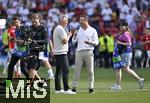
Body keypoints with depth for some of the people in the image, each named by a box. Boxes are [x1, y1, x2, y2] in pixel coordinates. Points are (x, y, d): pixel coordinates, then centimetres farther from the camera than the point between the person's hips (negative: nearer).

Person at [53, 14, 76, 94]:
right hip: (61, 53, -10)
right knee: (65, 70, -12)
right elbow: (65, 41, -18)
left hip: (56, 53, 10)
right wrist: (69, 36, -5)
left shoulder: (56, 29, 17)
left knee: (58, 71, 11)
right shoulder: (61, 29, -14)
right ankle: (66, 89, -18)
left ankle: (58, 89, 11)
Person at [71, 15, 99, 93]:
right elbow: (74, 41, 12)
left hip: (88, 52, -2)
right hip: (79, 52, 2)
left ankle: (91, 87, 4)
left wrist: (90, 42, -19)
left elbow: (96, 42, 1)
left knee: (90, 71, 0)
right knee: (77, 70, -4)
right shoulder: (78, 30, 13)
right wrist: (74, 34, -6)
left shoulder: (93, 30, 5)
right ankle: (74, 87, -4)